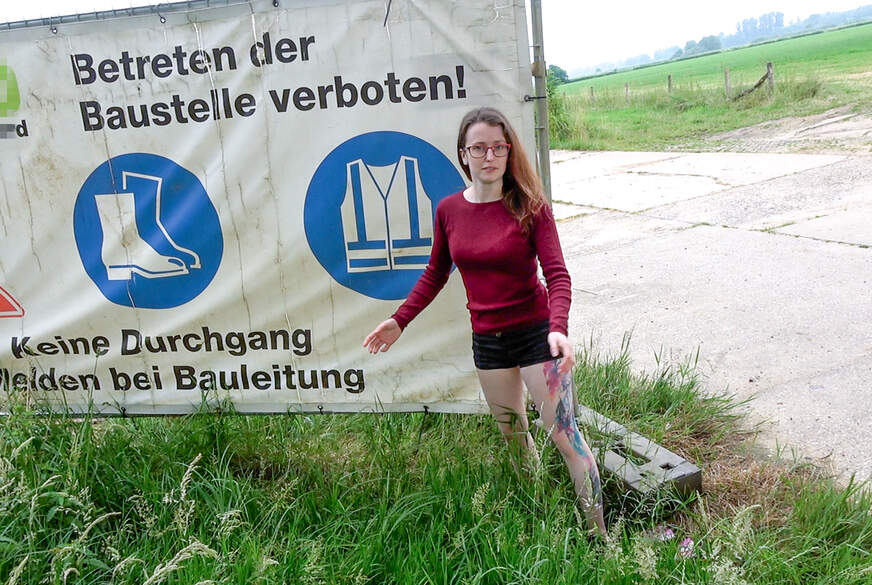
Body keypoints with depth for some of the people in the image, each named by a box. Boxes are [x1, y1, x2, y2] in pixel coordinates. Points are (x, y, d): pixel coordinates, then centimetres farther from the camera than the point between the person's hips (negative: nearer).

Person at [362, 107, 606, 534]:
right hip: (487, 341, 4)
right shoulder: (449, 210, -1)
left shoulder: (530, 206, -11)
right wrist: (400, 320, 6)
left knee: (564, 433, -2)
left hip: (535, 334, -4)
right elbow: (435, 274, 12)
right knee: (513, 437, 16)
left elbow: (557, 274, -17)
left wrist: (558, 329, -34)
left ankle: (599, 534, 10)